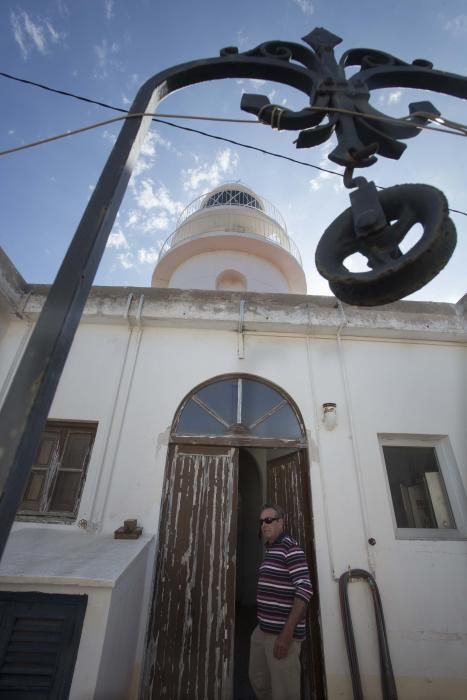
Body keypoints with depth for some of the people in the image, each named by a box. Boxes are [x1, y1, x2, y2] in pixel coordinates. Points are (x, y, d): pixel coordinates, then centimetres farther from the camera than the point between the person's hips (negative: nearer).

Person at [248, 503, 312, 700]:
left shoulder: (290, 547, -18)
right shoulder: (270, 550, 9)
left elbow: (304, 590, -24)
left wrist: (287, 633, -24)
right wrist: (263, 625, 18)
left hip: (281, 633, -8)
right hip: (262, 630, 8)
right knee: (257, 680, 21)